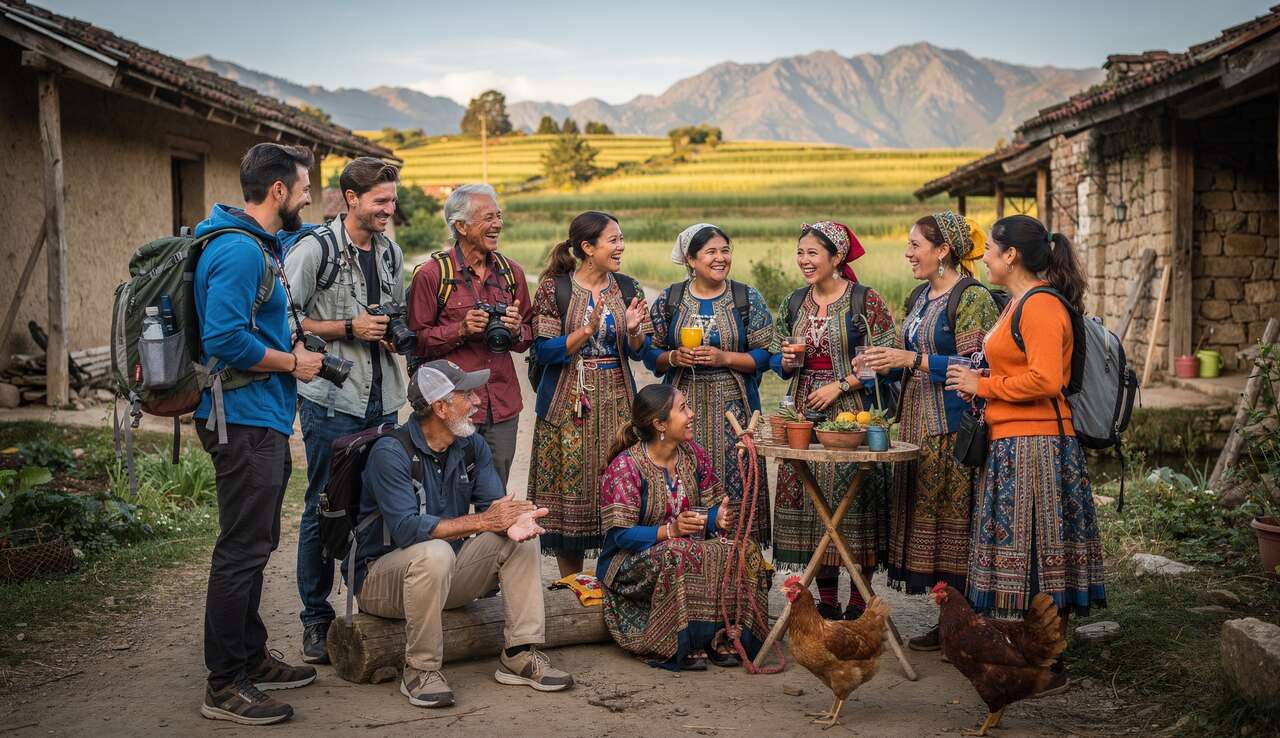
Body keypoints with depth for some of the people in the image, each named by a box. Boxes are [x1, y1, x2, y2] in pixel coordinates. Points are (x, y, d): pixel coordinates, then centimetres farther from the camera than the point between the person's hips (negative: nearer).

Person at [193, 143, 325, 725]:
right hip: (244, 420, -11)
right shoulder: (238, 250, -18)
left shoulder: (261, 245, 15)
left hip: (263, 420, 11)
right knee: (242, 550, -6)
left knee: (254, 546, 18)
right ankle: (225, 687, 2)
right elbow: (225, 339, -26)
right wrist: (292, 363, -15)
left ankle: (251, 658, 31)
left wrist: (290, 341, 13)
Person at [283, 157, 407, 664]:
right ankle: (316, 620, 12)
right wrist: (350, 328, -16)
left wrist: (395, 332, 3)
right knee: (324, 509, 1)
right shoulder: (314, 249, -8)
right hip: (332, 400, -6)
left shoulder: (390, 252, 14)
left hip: (382, 400, 6)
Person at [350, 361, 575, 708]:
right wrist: (483, 521, -29)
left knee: (521, 537, -10)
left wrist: (513, 521, -29)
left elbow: (496, 504, -3)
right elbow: (407, 529, -31)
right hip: (380, 574, -7)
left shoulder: (472, 445, 2)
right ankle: (420, 671, -23)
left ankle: (520, 655, -10)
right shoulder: (391, 452, -21)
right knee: (435, 553, -38)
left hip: (447, 575, 7)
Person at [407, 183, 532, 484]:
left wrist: (516, 330, -4)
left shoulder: (511, 272, 11)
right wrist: (461, 330, -17)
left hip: (503, 404, 5)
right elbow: (417, 341, -4)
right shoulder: (432, 274, -4)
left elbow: (528, 336, 18)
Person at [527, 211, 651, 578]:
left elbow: (638, 351, 9)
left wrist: (633, 330, -12)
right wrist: (587, 330, -19)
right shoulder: (553, 288, -4)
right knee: (569, 492, 0)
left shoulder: (627, 288, 7)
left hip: (617, 402, 3)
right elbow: (543, 352, -9)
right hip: (570, 404, -3)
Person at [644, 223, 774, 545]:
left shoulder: (748, 298, 4)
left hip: (732, 406, -1)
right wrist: (674, 357, -10)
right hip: (683, 405, 1)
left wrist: (724, 357, -13)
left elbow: (765, 355, 1)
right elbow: (650, 354, 10)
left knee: (733, 481, -6)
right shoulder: (669, 299, 7)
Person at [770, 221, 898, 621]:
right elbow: (777, 359, 20)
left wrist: (839, 386, -13)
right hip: (805, 413, 5)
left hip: (852, 413, -5)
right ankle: (826, 601, 14)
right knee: (810, 501, 3)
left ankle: (859, 602, 7)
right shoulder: (796, 302, 13)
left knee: (854, 499, -5)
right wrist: (788, 360, -2)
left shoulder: (865, 301, -4)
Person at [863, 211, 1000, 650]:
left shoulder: (972, 298, -10)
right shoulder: (921, 297, 17)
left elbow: (976, 365, -18)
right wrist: (890, 364, 6)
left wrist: (913, 359, -20)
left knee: (953, 518, -5)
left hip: (953, 428, -9)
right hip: (918, 423, 9)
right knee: (923, 515, 9)